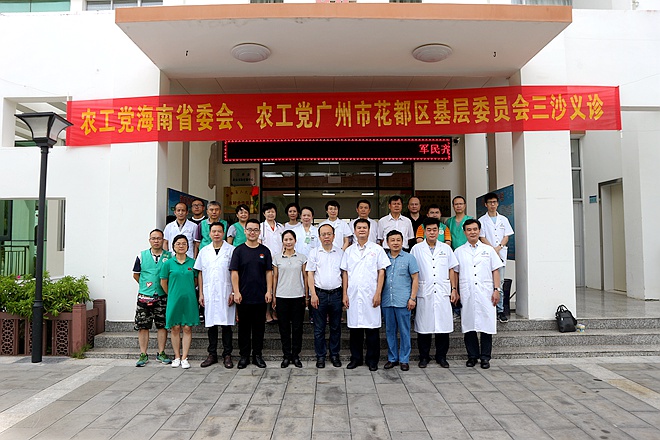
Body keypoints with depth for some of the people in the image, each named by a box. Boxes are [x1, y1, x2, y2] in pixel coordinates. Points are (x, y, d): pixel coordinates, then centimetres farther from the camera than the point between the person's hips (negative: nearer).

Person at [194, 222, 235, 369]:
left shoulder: (231, 250, 1)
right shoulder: (204, 251, 10)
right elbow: (200, 273, 12)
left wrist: (233, 293, -7)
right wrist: (201, 293, 6)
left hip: (225, 294, -3)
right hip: (209, 294, 3)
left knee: (226, 324, 1)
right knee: (211, 325, 8)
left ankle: (227, 355, 11)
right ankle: (212, 354, 19)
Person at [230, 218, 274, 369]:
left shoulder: (265, 251, 7)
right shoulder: (239, 250, 2)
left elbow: (269, 272, 6)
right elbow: (234, 272, -2)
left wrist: (269, 291, -2)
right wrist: (236, 292, -10)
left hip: (261, 296, 1)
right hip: (243, 296, -1)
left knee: (259, 327, 8)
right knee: (244, 327, 7)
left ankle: (258, 355, 19)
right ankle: (244, 356, 18)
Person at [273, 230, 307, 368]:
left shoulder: (302, 257, 4)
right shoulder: (277, 258, 5)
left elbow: (305, 277, 6)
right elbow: (275, 277, 7)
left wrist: (306, 295, 2)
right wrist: (273, 296, 4)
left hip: (298, 296, 0)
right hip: (282, 297, 1)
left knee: (297, 327, 4)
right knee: (284, 327, 5)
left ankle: (296, 355, 16)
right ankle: (286, 355, 16)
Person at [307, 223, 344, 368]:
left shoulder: (340, 253, 7)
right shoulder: (314, 253, 4)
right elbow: (310, 275, 1)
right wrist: (313, 294, -7)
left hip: (336, 293, 1)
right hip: (319, 294, -1)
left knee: (336, 327, 9)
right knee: (319, 328, 5)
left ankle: (334, 354, 22)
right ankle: (320, 356, 17)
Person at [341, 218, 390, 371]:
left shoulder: (377, 249, 4)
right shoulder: (349, 251, 11)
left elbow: (381, 272, 1)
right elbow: (345, 273, 11)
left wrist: (378, 293, -7)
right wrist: (345, 294, 3)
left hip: (370, 295, -2)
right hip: (353, 295, 2)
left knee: (372, 328, 2)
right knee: (354, 328, 8)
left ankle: (372, 360, 14)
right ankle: (356, 358, 20)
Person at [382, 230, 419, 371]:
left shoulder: (409, 258, 2)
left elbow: (415, 279, 1)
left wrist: (412, 298, -6)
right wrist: (378, 296, 6)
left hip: (403, 301, -3)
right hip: (386, 301, 3)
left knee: (404, 331, 3)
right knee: (390, 331, 11)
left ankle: (404, 359, 15)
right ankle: (392, 358, 23)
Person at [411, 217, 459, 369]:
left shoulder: (446, 248, 11)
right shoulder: (417, 249, 5)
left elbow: (451, 270, 13)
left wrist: (454, 289, 6)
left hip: (443, 293, 2)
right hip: (424, 293, -1)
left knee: (443, 325, 3)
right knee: (424, 327, 3)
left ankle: (441, 356, 17)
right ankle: (424, 356, 15)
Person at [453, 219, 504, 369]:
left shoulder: (488, 250, 11)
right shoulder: (459, 252, 11)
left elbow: (495, 271, 9)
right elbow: (455, 272, 12)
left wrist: (497, 289, 0)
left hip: (486, 294, 0)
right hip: (467, 294, 0)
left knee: (487, 325, 0)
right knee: (469, 324, 2)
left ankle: (485, 357, 10)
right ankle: (472, 356, 14)